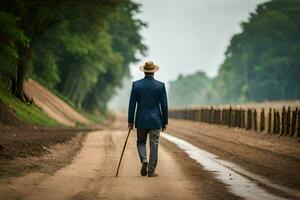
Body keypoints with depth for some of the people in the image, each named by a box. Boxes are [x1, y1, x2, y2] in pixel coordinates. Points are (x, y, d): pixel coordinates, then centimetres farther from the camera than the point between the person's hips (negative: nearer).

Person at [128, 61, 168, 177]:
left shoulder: (136, 84, -3)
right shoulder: (160, 85, -4)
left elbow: (132, 104, -1)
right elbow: (164, 105, -2)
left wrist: (130, 121, 6)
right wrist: (165, 122, 6)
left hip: (141, 121, 1)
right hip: (155, 121, -1)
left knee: (141, 142, 17)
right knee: (154, 146, 5)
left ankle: (144, 160, -8)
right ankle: (151, 171, 6)